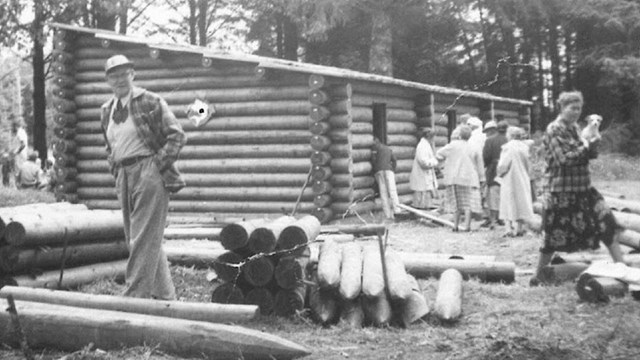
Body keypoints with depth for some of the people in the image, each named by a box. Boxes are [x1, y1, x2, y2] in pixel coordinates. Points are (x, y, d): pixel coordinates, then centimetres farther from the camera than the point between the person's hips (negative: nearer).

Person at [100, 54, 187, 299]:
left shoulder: (150, 102, -6)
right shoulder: (106, 111, 14)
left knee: (143, 239, -9)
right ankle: (164, 294, 22)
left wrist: (158, 164, -12)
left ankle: (134, 295, -8)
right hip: (124, 177, 7)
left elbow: (177, 136, -7)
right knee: (142, 240, 12)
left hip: (149, 173, -7)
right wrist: (116, 169, 13)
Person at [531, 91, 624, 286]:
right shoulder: (554, 130, -12)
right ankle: (537, 277, 16)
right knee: (555, 235, 0)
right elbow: (564, 159, -20)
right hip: (560, 192, -8)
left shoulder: (574, 128, 12)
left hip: (582, 189, 8)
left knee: (607, 222, -1)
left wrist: (590, 149, -6)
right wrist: (587, 147, -17)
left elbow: (583, 155, 15)